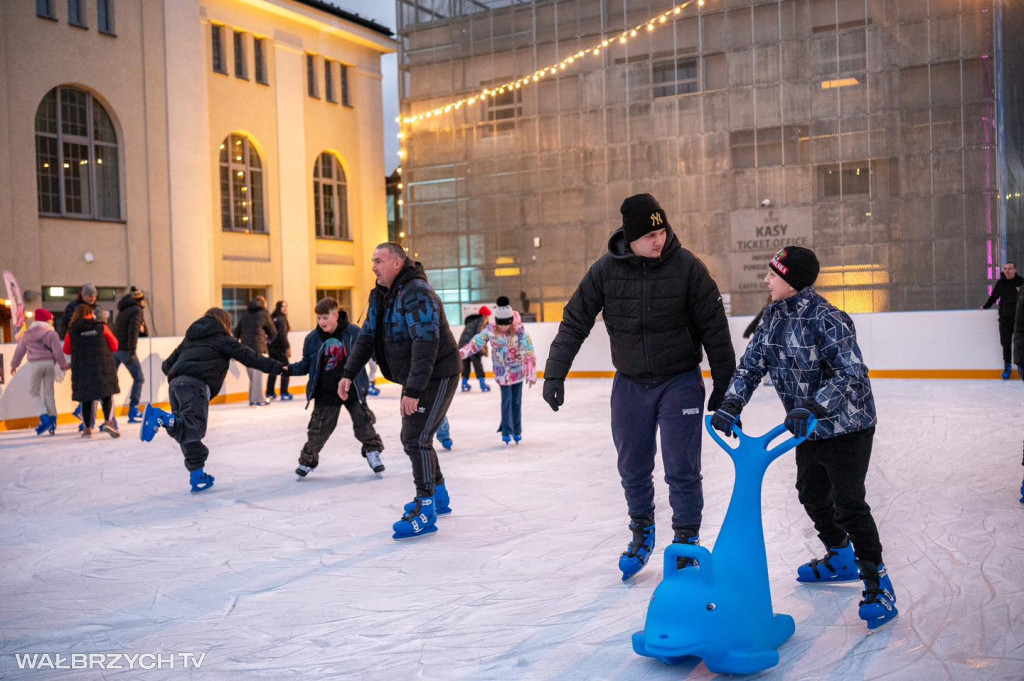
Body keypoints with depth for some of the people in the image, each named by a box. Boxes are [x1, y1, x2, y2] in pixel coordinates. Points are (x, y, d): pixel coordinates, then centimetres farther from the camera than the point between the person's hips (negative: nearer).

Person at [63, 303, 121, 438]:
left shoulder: (72, 331, 3)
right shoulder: (101, 327, 1)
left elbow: (66, 350, 13)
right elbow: (114, 346, 6)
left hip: (81, 369, 2)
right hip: (103, 366, -1)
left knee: (86, 398, 10)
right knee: (107, 395, 4)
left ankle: (87, 428, 11)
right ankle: (109, 422, -15)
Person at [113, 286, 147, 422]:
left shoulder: (123, 310, 19)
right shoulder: (137, 310, -6)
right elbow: (132, 331, -16)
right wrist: (132, 351, -20)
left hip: (114, 348, 7)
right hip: (125, 349, -7)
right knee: (139, 378, 4)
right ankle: (133, 411, 0)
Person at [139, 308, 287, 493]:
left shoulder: (191, 337, 32)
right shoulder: (220, 338, 14)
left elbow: (168, 363, 34)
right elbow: (247, 355, 7)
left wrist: (167, 368, 57)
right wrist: (277, 367, 8)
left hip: (175, 384, 8)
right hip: (195, 384, -8)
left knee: (188, 430, 11)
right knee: (194, 427, -23)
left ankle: (198, 477, 12)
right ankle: (161, 417, -45)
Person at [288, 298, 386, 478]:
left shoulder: (353, 332, -10)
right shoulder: (312, 338, -4)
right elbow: (306, 364, 4)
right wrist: (290, 369, -11)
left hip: (353, 390, -1)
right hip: (325, 394, 1)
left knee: (363, 423, 4)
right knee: (318, 429, 5)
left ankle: (373, 452, 25)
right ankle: (307, 460, 23)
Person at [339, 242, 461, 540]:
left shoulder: (417, 293, -24)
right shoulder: (381, 296, 7)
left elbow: (427, 343, -31)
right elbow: (367, 337, 10)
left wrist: (413, 390, -34)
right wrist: (348, 374, 0)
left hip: (438, 376, -10)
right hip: (414, 378, 10)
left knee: (416, 438, -14)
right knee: (413, 437, 17)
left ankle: (426, 511, -8)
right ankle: (439, 496, 33)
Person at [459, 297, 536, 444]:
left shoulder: (519, 330, -21)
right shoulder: (490, 330, -17)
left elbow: (529, 352, -20)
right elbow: (476, 342, -14)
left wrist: (531, 373, -21)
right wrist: (461, 353, -27)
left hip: (518, 369, 0)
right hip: (502, 371, 0)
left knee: (516, 401, 7)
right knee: (506, 400, -5)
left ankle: (517, 431, 21)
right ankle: (507, 432, 2)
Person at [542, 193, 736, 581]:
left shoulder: (686, 266, -13)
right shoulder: (605, 270, -8)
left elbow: (714, 328, -7)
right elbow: (575, 322, -2)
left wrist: (724, 386, -4)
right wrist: (555, 372, -9)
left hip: (680, 381, -2)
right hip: (630, 384, 2)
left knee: (682, 469, -1)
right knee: (632, 468, 12)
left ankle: (686, 541, 18)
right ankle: (642, 532, 35)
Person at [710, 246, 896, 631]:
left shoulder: (827, 320, -26)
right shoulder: (774, 316, -1)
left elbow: (852, 374, -33)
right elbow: (752, 363, 0)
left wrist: (813, 407, -44)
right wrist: (731, 404, -14)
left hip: (847, 426, -9)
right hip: (809, 429, 9)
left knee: (848, 504, -9)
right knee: (812, 495, 20)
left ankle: (878, 584, 5)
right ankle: (840, 560, 42)